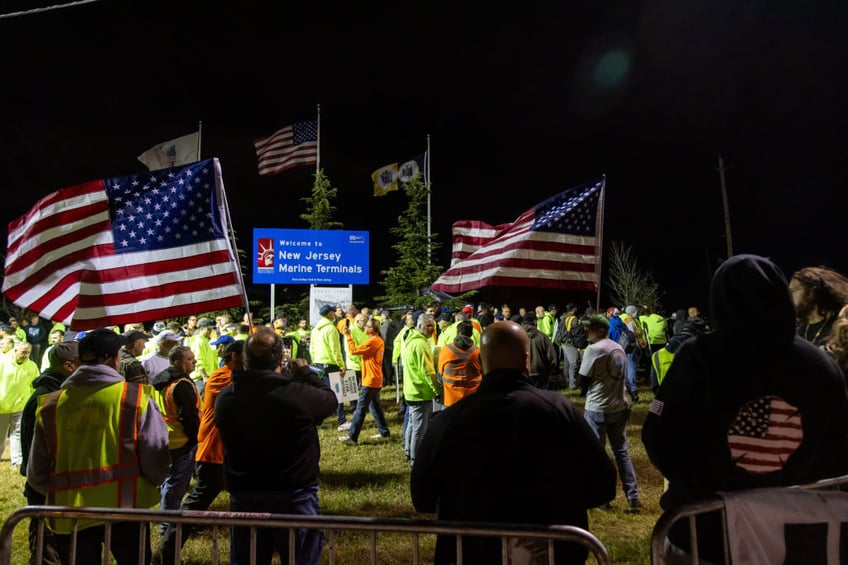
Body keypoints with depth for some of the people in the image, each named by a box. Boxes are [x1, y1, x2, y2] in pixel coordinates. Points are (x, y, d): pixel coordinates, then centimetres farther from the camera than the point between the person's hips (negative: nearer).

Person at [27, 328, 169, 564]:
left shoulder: (51, 403, 1)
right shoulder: (135, 397, -10)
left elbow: (37, 473, 8)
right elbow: (155, 458, -9)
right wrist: (149, 483, 13)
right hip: (124, 506, -3)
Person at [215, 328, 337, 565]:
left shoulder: (225, 397, -8)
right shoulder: (299, 394, -23)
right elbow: (330, 399, -3)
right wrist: (305, 371, 11)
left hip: (244, 498, 4)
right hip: (295, 497, -3)